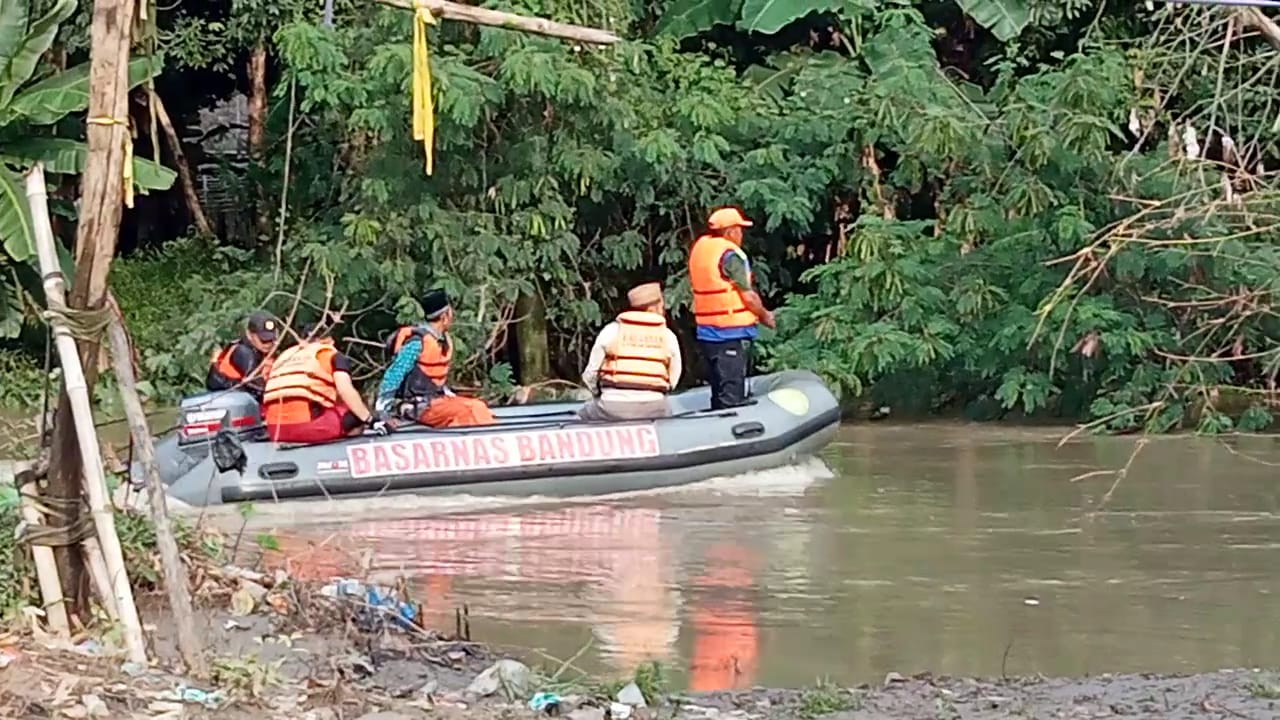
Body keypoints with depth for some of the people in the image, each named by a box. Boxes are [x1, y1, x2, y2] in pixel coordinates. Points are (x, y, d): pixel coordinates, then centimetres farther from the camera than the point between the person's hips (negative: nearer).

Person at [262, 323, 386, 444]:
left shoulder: (285, 355, 26)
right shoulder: (333, 355, 11)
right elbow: (345, 390, -5)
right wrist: (372, 421, -4)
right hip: (308, 425, -6)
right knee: (357, 417, 15)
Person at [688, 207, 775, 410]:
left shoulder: (699, 247, 9)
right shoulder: (730, 254, -15)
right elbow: (748, 295, -14)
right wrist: (764, 315, 4)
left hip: (706, 331, 8)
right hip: (732, 333, -8)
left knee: (719, 390, 17)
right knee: (732, 394, -7)